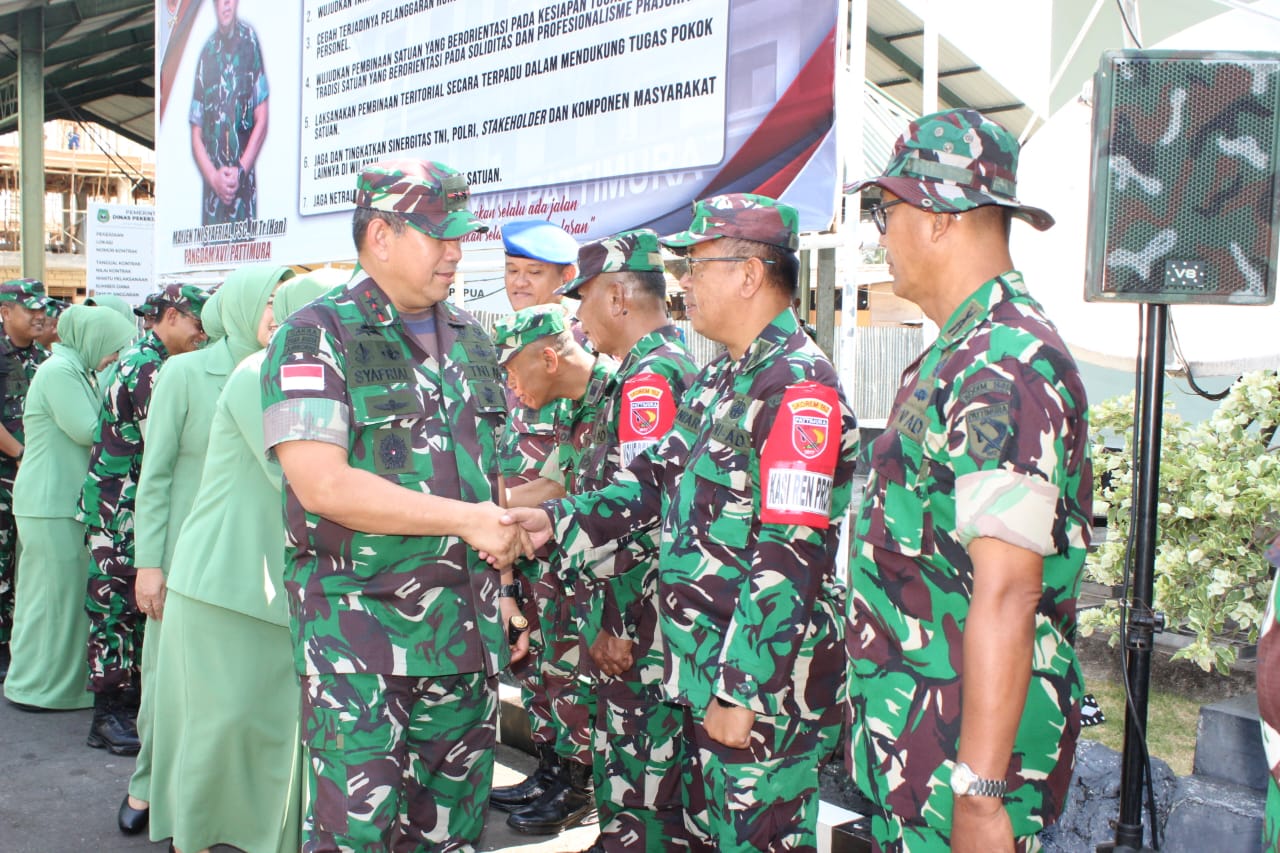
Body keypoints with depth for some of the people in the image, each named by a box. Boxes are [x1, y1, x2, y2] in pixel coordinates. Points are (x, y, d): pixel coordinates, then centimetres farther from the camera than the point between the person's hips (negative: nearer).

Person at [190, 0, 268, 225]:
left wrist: (240, 171, -8)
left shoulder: (250, 41, 2)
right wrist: (214, 178, -8)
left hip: (245, 186, -2)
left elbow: (261, 121, 1)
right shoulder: (206, 54, 7)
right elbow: (196, 136, 7)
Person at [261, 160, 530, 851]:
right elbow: (324, 486, -19)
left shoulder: (471, 341, 13)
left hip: (463, 632, 6)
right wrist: (470, 521, -15)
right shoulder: (317, 337, -7)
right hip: (357, 629, -6)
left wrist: (499, 588, 14)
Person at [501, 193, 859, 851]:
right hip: (703, 674, 9)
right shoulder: (719, 380, 13)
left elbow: (790, 561, -23)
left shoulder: (799, 388, -19)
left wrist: (743, 692, -22)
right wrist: (557, 521, 3)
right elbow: (658, 478, 15)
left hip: (764, 690, -9)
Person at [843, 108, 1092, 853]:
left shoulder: (1001, 368, -21)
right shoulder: (964, 352, 11)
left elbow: (1007, 594, -26)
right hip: (917, 720, 9)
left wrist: (979, 791, -25)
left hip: (972, 733, -9)